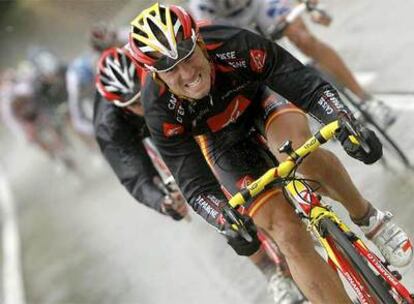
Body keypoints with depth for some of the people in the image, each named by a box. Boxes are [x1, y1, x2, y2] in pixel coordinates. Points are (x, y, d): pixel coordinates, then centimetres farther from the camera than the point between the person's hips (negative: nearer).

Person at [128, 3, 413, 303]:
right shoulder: (160, 109, -32)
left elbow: (309, 87, -33)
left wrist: (347, 124, -49)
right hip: (224, 144, 0)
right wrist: (227, 221, -46)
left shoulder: (233, 46, -35)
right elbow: (195, 184, -28)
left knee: (303, 151, -35)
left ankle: (367, 217, -8)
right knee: (290, 235, -17)